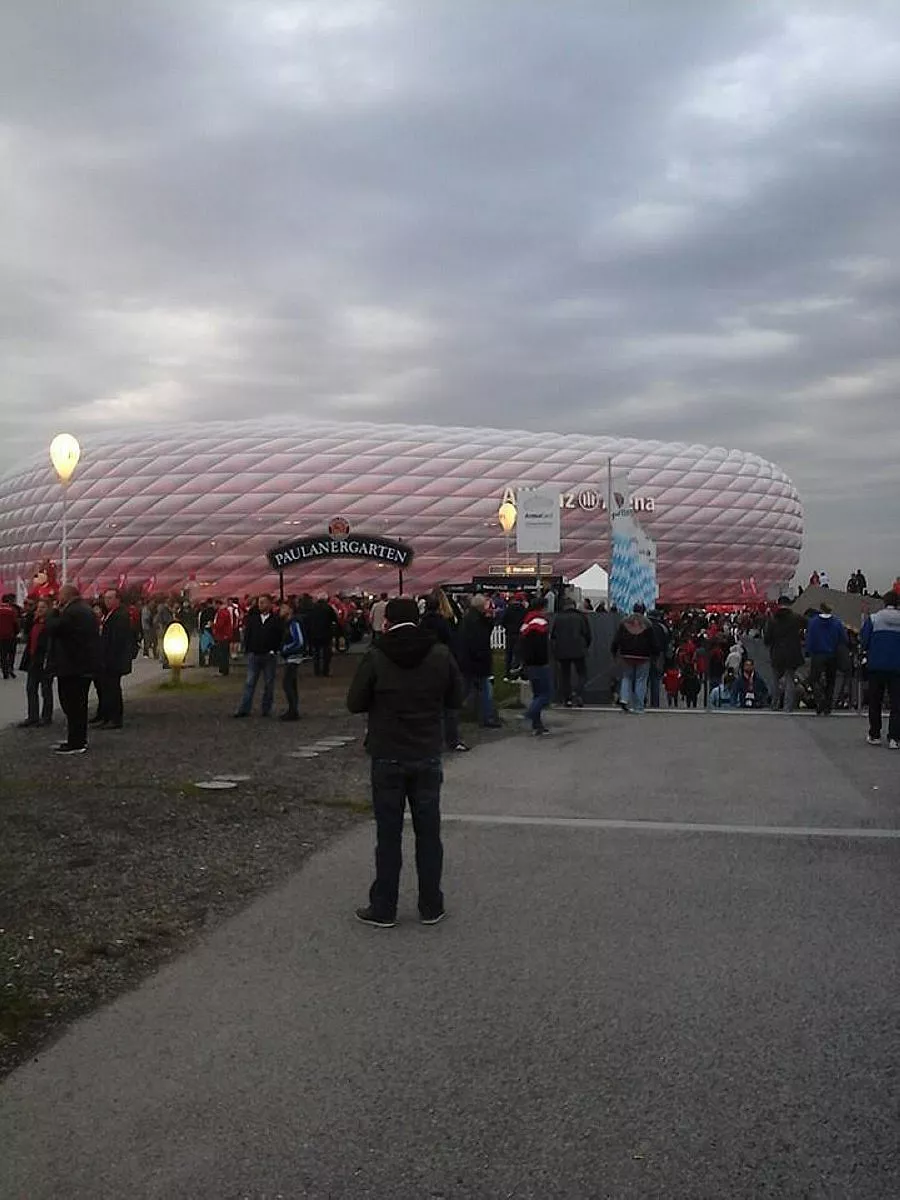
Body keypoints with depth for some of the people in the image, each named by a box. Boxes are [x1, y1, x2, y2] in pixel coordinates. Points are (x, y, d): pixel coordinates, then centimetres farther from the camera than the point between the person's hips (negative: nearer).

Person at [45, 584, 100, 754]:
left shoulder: (71, 612, -19)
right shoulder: (85, 609, 13)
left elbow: (52, 628, -21)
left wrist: (54, 611, -9)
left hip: (73, 666, -10)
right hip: (85, 665, 10)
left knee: (71, 704, -5)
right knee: (79, 703, 18)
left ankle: (75, 743, -3)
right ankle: (79, 739, 26)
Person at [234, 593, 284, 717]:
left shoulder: (276, 620, -2)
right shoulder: (253, 618, 6)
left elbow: (281, 637, -2)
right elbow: (247, 634, 9)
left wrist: (275, 650, -10)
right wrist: (247, 649, 1)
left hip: (269, 656, -2)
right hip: (254, 655, 2)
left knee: (269, 684, 6)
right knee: (250, 683, 1)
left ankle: (266, 709, 15)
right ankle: (244, 709, 2)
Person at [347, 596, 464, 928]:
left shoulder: (376, 658, -12)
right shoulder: (440, 655, -5)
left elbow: (355, 703, -6)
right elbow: (456, 699, 4)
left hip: (387, 758, -2)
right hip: (428, 757, 2)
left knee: (388, 835, 6)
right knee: (428, 832, 11)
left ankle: (383, 909, 14)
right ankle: (431, 907, 18)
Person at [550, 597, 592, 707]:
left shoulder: (557, 618, 3)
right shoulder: (581, 617, 2)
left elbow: (552, 635, 4)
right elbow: (588, 635, 5)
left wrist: (554, 650, 14)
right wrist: (585, 647, 20)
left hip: (562, 651, 1)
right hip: (578, 651, -1)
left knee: (565, 675, 9)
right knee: (581, 673, 6)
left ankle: (567, 699, 8)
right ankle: (578, 694, -15)